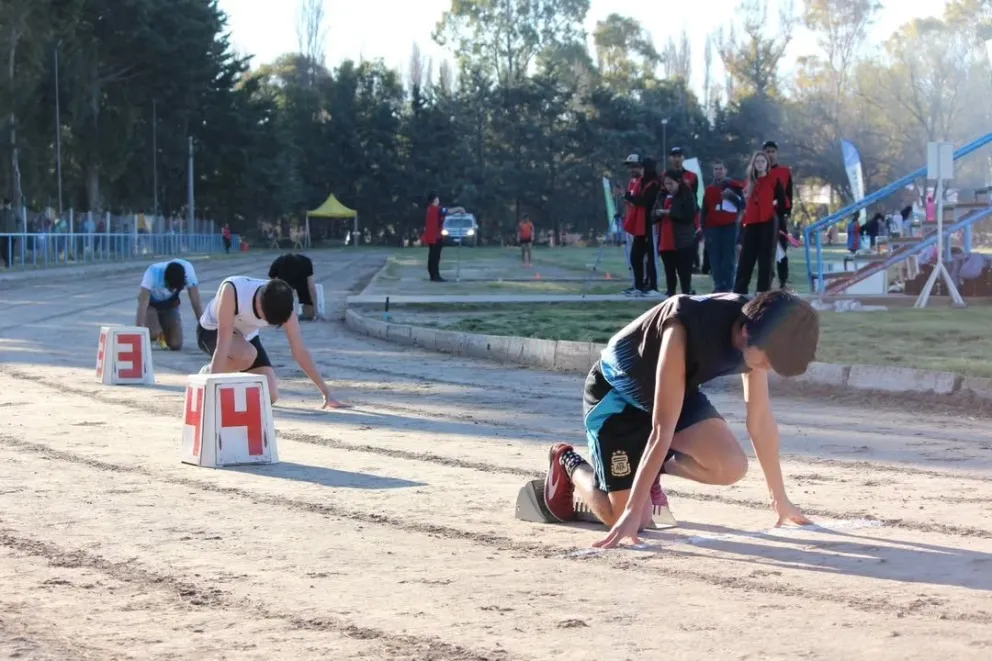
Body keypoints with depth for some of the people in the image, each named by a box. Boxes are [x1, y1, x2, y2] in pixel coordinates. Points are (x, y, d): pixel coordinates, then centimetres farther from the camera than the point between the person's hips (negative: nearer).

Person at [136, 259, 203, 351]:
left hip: (170, 305, 2)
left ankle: (162, 335, 23)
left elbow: (196, 302, -26)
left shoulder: (187, 270, -32)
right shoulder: (152, 273, -38)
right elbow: (143, 304, -41)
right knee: (153, 333, -31)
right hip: (151, 305, -2)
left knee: (175, 345, -12)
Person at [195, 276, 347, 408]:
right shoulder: (232, 290, -40)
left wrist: (326, 392, -19)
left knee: (270, 396, -11)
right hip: (212, 331, -4)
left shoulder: (282, 303, -25)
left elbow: (300, 351, -19)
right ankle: (207, 374, -8)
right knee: (247, 355, -37)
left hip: (246, 336, 4)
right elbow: (223, 343, -41)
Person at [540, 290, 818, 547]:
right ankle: (568, 463, 17)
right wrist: (631, 513, -37)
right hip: (616, 394, -6)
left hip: (677, 391, 6)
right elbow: (662, 431, -38)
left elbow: (761, 419, -6)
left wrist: (780, 499, -1)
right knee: (629, 521, -11)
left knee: (731, 467, -19)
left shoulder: (758, 334, -17)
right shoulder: (685, 329, -38)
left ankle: (650, 467, 9)